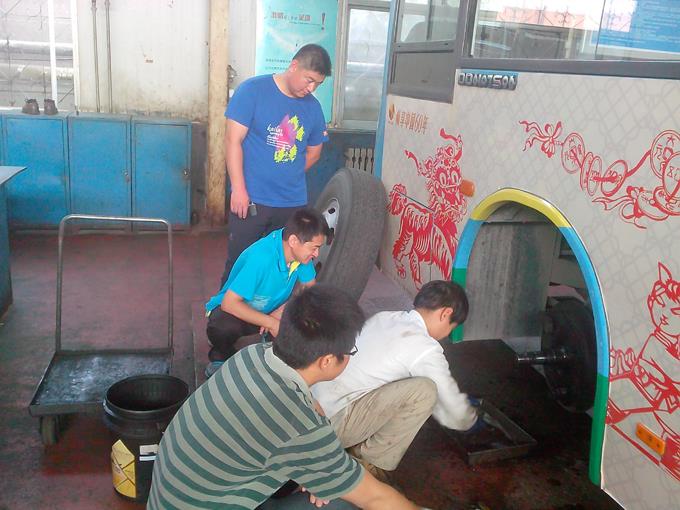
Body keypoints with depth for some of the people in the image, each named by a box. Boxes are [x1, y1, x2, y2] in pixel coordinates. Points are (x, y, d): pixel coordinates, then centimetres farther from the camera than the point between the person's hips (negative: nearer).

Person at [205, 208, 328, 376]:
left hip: (270, 310, 5)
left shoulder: (300, 251, -16)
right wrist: (272, 323, -34)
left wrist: (281, 311, -20)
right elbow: (229, 303, -34)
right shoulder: (261, 257, -36)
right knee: (223, 327, -38)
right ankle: (221, 356, -3)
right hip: (236, 310, -5)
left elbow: (309, 286, -3)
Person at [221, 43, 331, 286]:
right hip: (250, 200, -4)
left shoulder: (313, 107, 6)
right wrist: (239, 189, -15)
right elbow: (233, 141, -10)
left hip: (294, 203, 4)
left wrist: (288, 176, 10)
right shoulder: (252, 90, -6)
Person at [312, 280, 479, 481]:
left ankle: (360, 447, 14)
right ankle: (372, 463, -1)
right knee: (424, 391, -14)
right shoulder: (426, 349, -12)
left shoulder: (382, 318, 10)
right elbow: (458, 415, -3)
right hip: (332, 425, -8)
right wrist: (471, 418, 23)